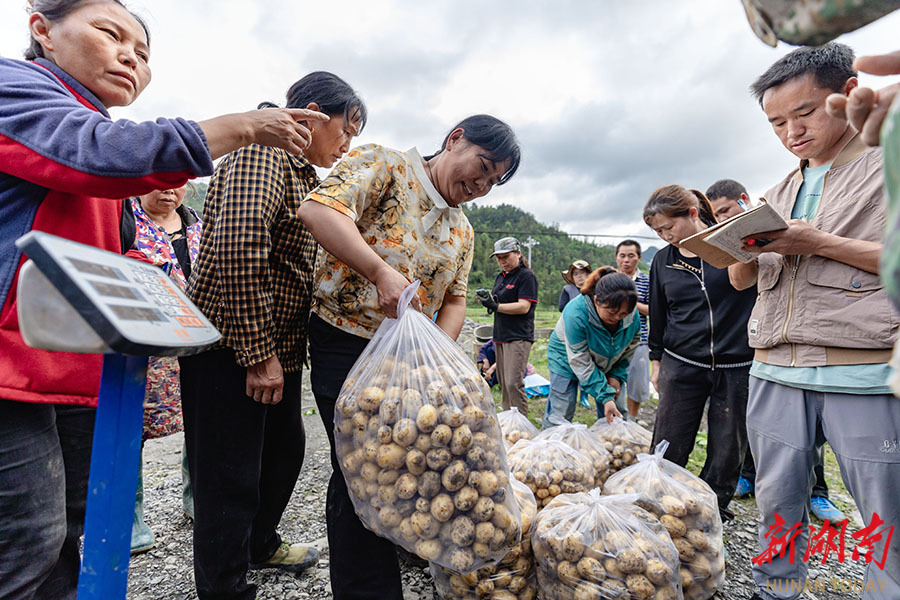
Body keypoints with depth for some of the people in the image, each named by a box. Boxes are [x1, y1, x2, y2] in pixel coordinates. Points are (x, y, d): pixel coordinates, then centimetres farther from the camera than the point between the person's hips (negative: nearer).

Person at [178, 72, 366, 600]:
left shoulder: (305, 176, 17)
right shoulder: (263, 154, -14)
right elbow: (238, 249, -28)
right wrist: (258, 353, -25)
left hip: (278, 347, 10)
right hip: (231, 345, -10)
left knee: (285, 449, 22)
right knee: (233, 476, 3)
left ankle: (260, 543, 46)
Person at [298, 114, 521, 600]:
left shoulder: (462, 232, 13)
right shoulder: (383, 166, -8)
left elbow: (453, 300, 13)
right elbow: (318, 209, -23)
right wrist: (381, 272, -33)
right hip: (345, 342, -6)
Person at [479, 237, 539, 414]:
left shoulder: (527, 276, -6)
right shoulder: (500, 276, 19)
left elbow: (524, 307, -15)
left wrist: (496, 306, -18)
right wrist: (487, 300, -2)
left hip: (519, 337, -8)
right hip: (500, 336, 8)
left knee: (513, 383, -13)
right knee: (503, 383, 12)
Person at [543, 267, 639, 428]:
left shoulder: (632, 314, -21)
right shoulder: (575, 314, -36)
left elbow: (629, 349, 0)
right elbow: (581, 364, -29)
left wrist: (616, 375, -11)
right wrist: (605, 397, -30)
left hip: (606, 363, 4)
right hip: (566, 361, -4)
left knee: (615, 416, 2)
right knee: (560, 415, -5)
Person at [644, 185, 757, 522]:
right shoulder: (663, 260, 8)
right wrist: (656, 360, 19)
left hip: (737, 365, -2)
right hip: (681, 365, 2)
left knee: (728, 446, 9)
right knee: (669, 446, 4)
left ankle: (714, 507, 28)